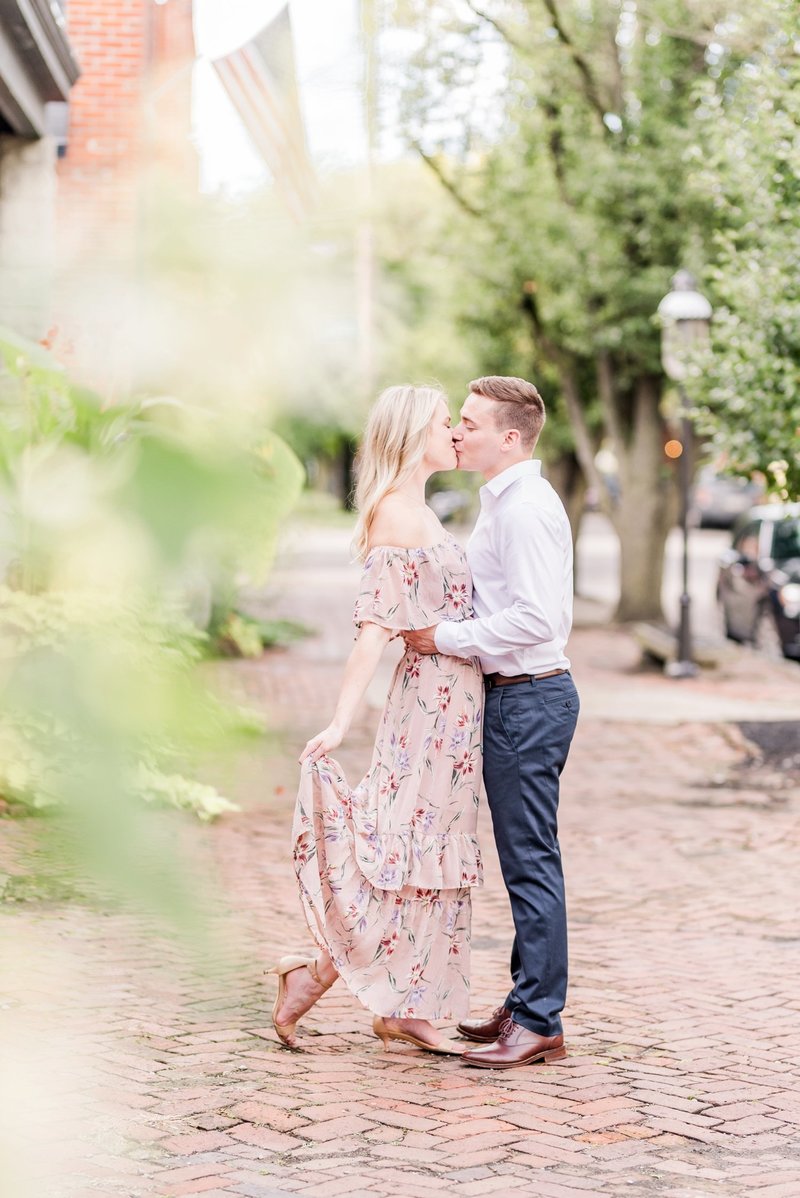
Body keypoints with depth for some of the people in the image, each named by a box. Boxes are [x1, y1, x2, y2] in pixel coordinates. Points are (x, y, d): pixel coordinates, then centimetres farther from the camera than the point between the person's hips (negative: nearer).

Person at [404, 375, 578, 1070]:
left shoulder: (523, 508, -16)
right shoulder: (507, 502, 17)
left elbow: (535, 618, -24)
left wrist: (445, 639, -16)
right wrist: (446, 637, 13)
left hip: (528, 699, -11)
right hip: (519, 696, 11)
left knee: (530, 862, -6)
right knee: (526, 859, 15)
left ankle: (539, 1023, -1)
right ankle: (526, 1005, 23)